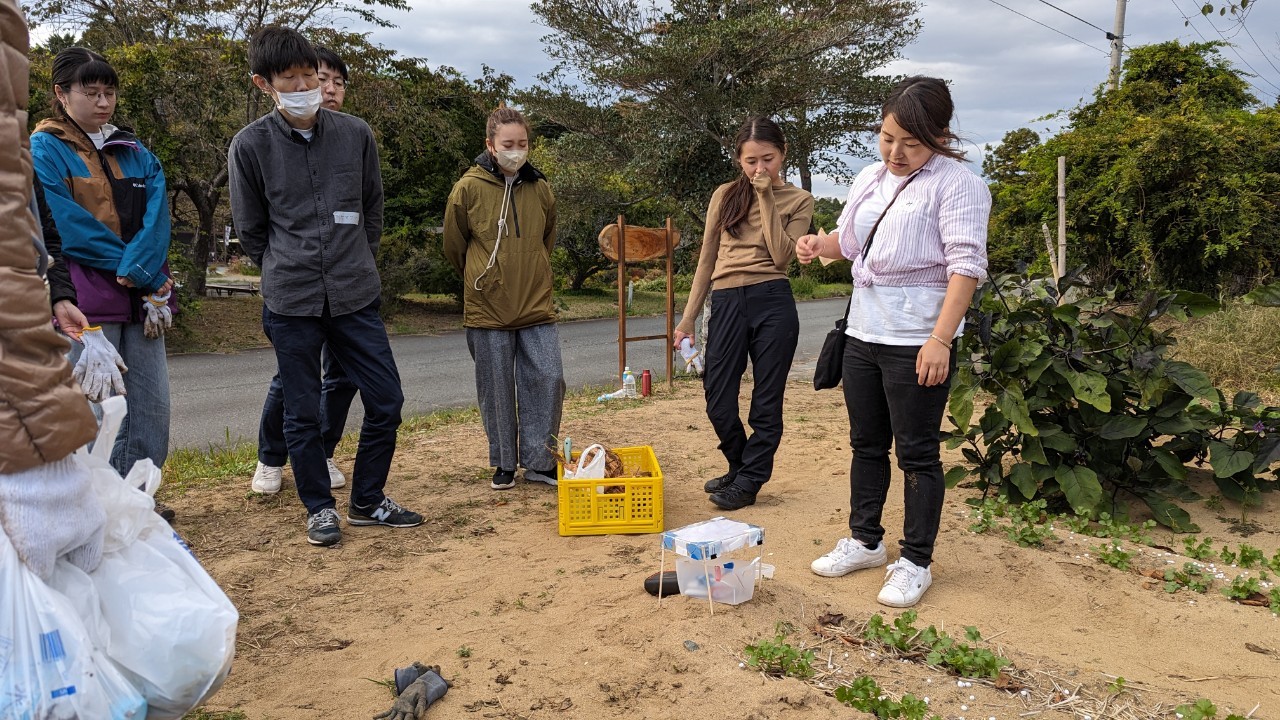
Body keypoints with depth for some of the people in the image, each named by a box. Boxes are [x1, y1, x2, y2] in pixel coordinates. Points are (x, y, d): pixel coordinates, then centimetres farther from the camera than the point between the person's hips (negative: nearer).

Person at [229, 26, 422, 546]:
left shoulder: (356, 134, 2)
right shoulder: (250, 145, -3)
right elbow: (251, 230, 6)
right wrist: (287, 273, 10)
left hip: (356, 297, 2)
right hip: (290, 304, -2)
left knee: (386, 401, 3)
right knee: (302, 414, 6)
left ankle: (367, 501, 22)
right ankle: (319, 508, 25)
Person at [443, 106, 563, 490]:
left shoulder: (540, 189, 5)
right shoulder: (468, 188, -5)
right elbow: (454, 246, 6)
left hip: (537, 308, 3)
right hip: (487, 311, -2)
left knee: (548, 380, -1)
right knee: (497, 391, 5)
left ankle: (539, 462, 12)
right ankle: (504, 464, 21)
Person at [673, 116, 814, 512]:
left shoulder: (798, 201, 5)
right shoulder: (725, 195, 10)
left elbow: (780, 256, -10)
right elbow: (706, 260, 13)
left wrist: (766, 199, -9)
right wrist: (688, 316, 9)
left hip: (772, 303, -2)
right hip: (726, 304, 2)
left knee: (766, 402, 4)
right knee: (717, 402, 4)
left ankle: (748, 482, 20)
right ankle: (740, 468, 29)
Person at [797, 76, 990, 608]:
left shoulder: (956, 184, -11)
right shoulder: (871, 179, 13)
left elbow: (966, 265, -18)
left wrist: (940, 340, -25)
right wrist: (821, 245, 2)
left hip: (917, 342, -7)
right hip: (863, 333, 8)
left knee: (916, 453, 1)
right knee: (866, 443, 16)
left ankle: (915, 563, 15)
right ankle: (864, 541, 31)